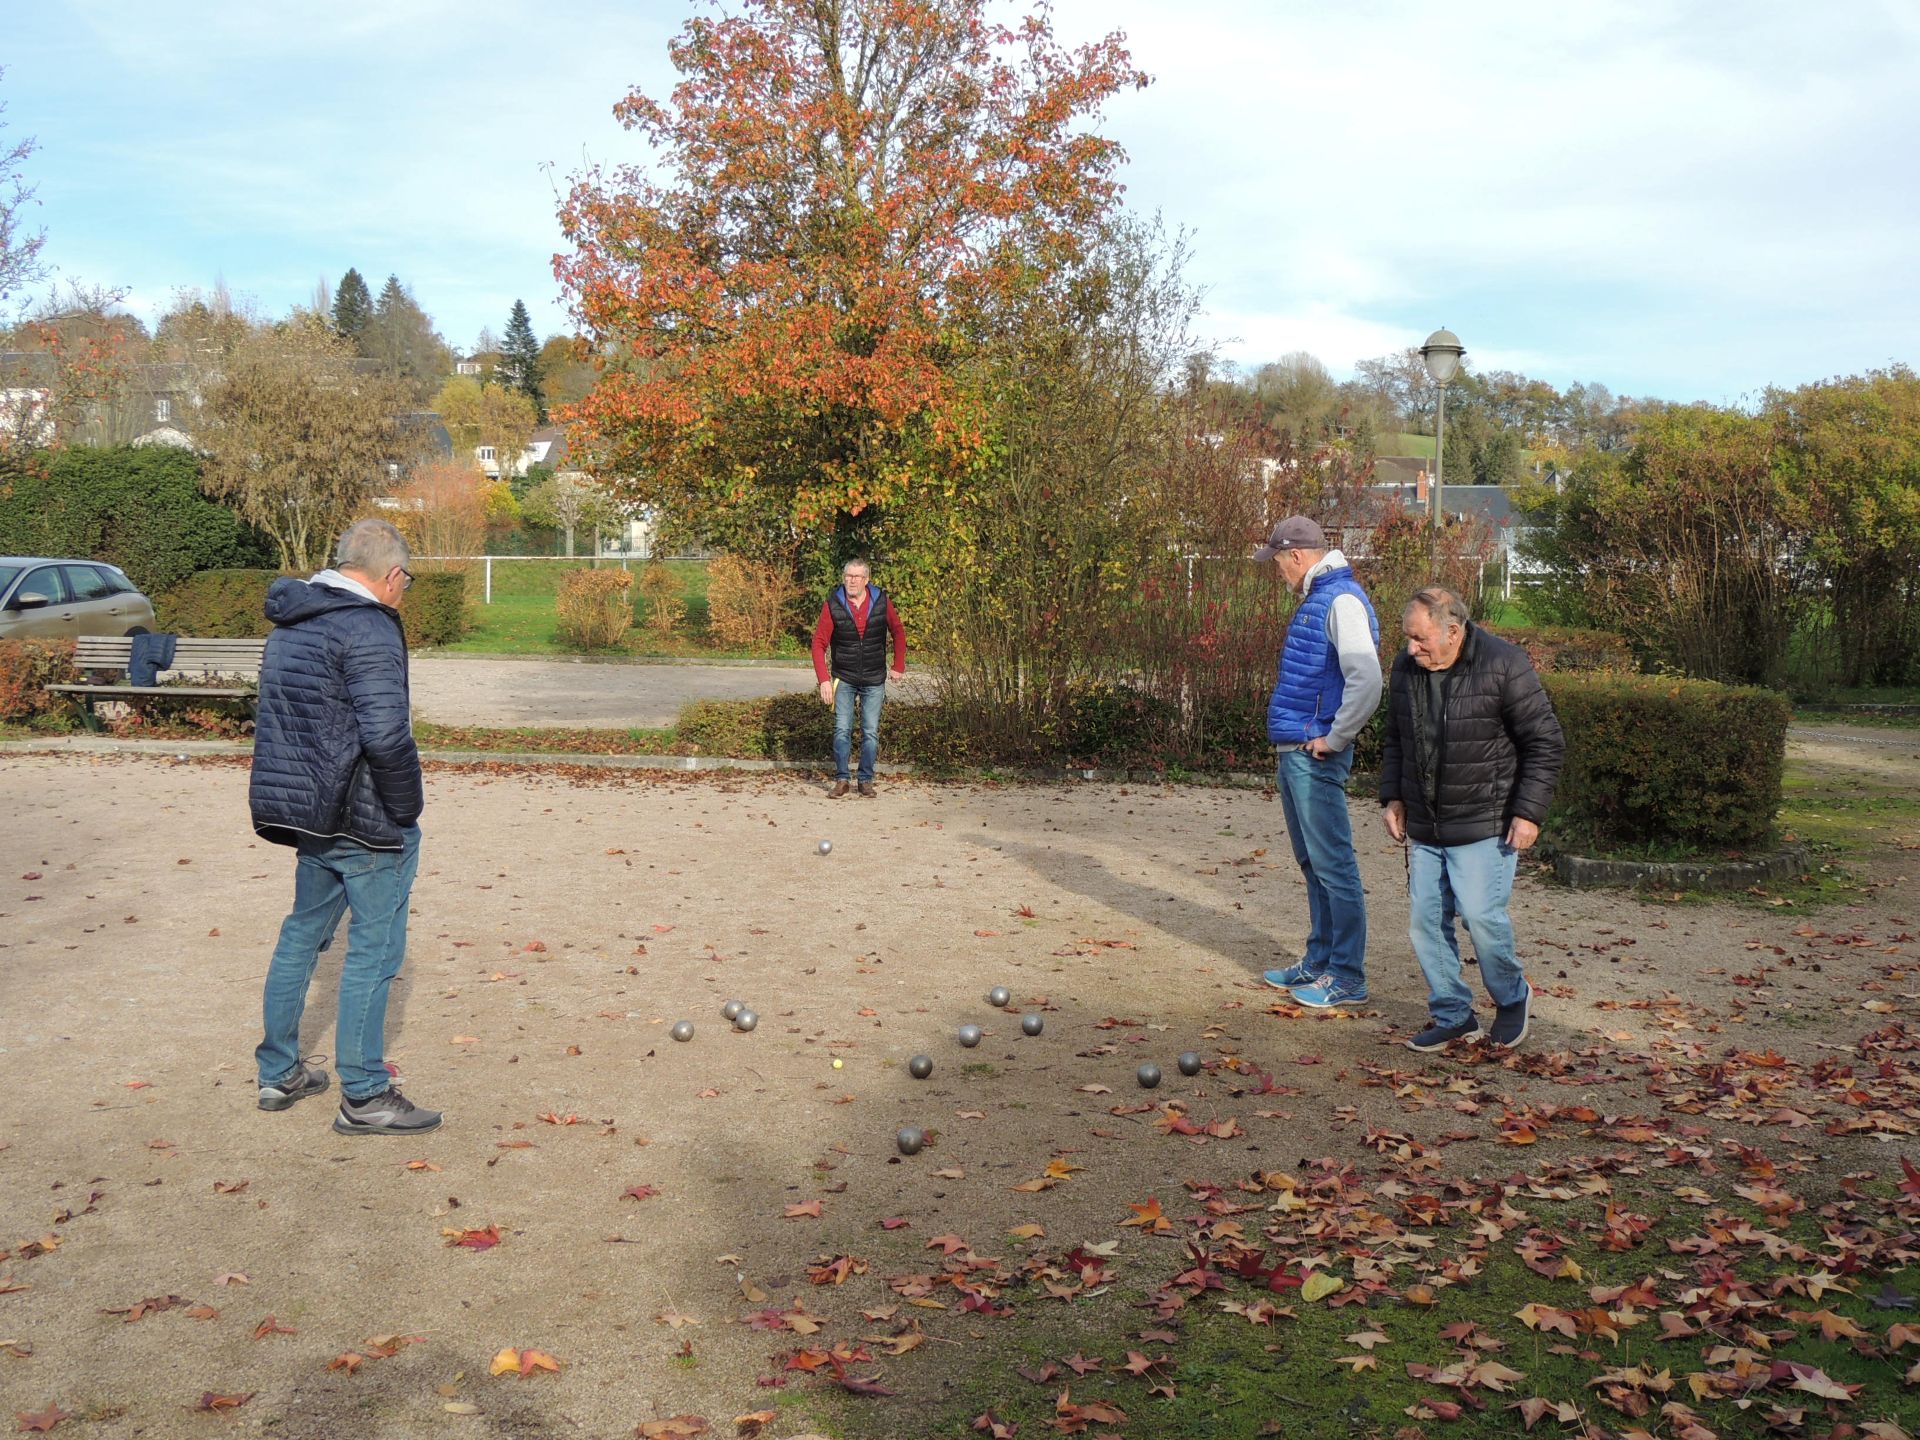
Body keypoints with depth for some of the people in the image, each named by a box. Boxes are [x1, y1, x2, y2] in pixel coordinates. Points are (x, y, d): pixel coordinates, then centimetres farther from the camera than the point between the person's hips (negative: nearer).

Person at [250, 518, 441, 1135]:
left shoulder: (290, 625, 12)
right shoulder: (368, 629, -18)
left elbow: (280, 718, 18)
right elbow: (386, 735, -26)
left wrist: (301, 793, 20)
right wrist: (407, 806, -13)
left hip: (304, 812, 9)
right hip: (365, 824, -9)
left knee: (302, 933, 21)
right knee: (373, 950, 0)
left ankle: (279, 1072, 31)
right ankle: (364, 1097, 7)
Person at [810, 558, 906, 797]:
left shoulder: (881, 603, -5)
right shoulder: (833, 605, -9)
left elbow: (898, 632, 10)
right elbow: (819, 643, -7)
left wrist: (898, 667, 8)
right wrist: (824, 680, -14)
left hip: (874, 681, 1)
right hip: (844, 679, -1)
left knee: (871, 733, 4)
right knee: (842, 730, -4)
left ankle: (866, 780, 14)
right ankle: (841, 780, 6)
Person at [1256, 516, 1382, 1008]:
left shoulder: (1342, 601, -15)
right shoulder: (1314, 600, 16)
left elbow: (1366, 679, -27)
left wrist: (1334, 739, -18)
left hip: (1316, 759, -10)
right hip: (1293, 754, 10)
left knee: (1332, 866, -4)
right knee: (1312, 864, 16)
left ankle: (1347, 977, 3)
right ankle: (1319, 963, 26)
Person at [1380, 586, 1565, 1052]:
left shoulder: (1504, 665, -14)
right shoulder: (1407, 667, 4)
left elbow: (1546, 743, -9)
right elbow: (1396, 739, 18)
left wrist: (1529, 811, -13)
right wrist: (1392, 796, 10)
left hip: (1485, 825, -6)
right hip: (1423, 826, 6)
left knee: (1481, 913, -10)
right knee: (1425, 919, 5)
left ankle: (1512, 998, 18)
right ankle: (1452, 1015, 19)